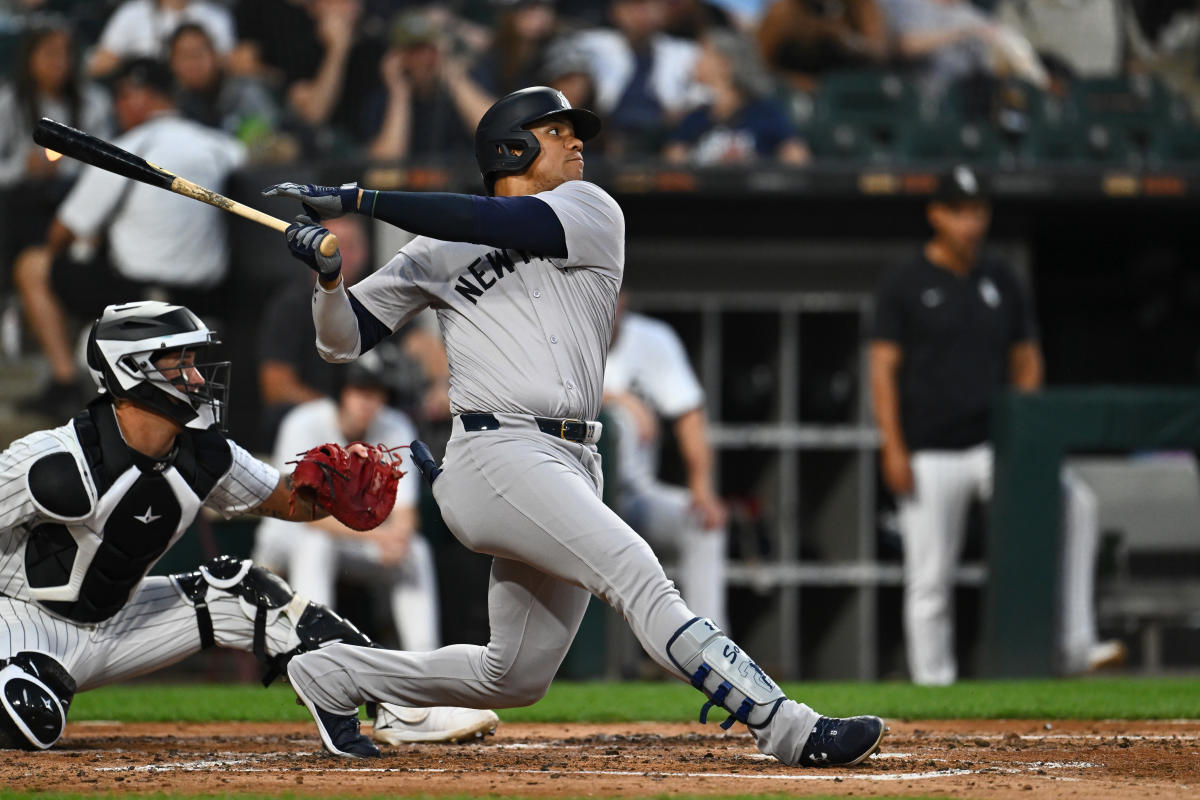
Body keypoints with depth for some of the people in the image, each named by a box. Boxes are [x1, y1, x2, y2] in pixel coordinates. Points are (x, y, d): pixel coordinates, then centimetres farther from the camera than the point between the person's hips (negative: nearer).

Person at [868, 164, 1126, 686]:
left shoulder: (1000, 282, 12)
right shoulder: (904, 285, 0)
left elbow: (1026, 362, 16)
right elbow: (883, 368, -4)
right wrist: (893, 448, -13)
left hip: (995, 446, 3)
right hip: (931, 453, -3)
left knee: (1074, 503, -19)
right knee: (930, 580, -2)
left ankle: (1075, 646, -20)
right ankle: (932, 687, 8)